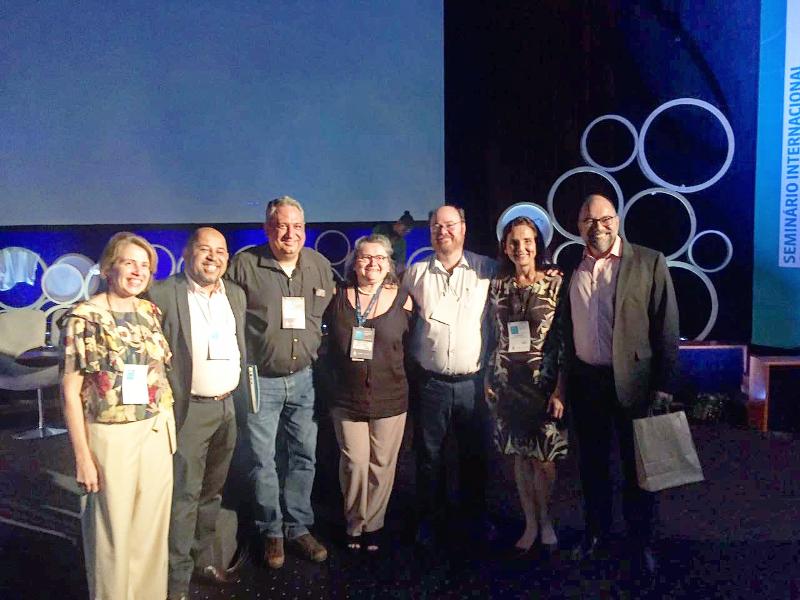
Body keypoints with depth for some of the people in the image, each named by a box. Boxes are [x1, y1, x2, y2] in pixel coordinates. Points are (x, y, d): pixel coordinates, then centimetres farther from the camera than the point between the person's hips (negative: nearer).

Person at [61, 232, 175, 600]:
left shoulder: (152, 312, 4)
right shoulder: (83, 317, -10)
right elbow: (70, 390, -10)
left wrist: (168, 426, 10)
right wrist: (83, 456, -12)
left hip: (157, 434, 5)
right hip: (110, 438, -4)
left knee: (152, 527, 15)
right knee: (112, 532, 9)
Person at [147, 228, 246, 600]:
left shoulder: (236, 294, 9)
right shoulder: (164, 294, -10)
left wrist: (236, 387, 12)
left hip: (228, 407, 6)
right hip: (189, 411, -5)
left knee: (211, 490, 17)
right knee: (184, 495, 0)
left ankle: (205, 559, 32)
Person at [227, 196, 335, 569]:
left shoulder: (321, 266, 2)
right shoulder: (244, 264, -10)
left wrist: (317, 352, 10)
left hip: (303, 378, 4)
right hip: (261, 380, -3)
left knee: (304, 456, 12)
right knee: (265, 461, 6)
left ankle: (299, 528, 29)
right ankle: (272, 532, 25)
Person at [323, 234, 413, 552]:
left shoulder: (402, 300, -1)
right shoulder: (338, 297, 0)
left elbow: (411, 347, 6)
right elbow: (328, 345, 9)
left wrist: (402, 384, 4)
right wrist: (334, 380, 5)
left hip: (390, 399, 0)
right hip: (347, 398, 0)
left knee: (382, 465, 9)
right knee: (354, 463, 2)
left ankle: (372, 524, 29)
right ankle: (355, 524, 25)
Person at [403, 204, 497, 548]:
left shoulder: (487, 269, 0)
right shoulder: (416, 274, 3)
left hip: (473, 381, 0)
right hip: (430, 382, 0)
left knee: (475, 453, 14)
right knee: (429, 454, 11)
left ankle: (476, 514, 34)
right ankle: (430, 519, 29)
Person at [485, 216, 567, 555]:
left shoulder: (555, 283, -6)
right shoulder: (498, 286, 5)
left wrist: (560, 389, -11)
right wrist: (489, 379, 10)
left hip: (544, 379, -3)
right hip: (507, 381, 3)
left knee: (543, 457, 3)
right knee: (519, 455, 10)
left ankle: (545, 520, 27)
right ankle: (531, 522, 27)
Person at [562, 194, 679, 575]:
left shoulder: (648, 262, -5)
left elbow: (666, 327, -7)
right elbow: (566, 330, 8)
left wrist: (665, 385, -10)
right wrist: (562, 383, 6)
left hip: (632, 381, -3)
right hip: (585, 383, 3)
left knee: (637, 466, 10)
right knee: (591, 464, 15)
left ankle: (641, 541, 28)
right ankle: (596, 533, 33)